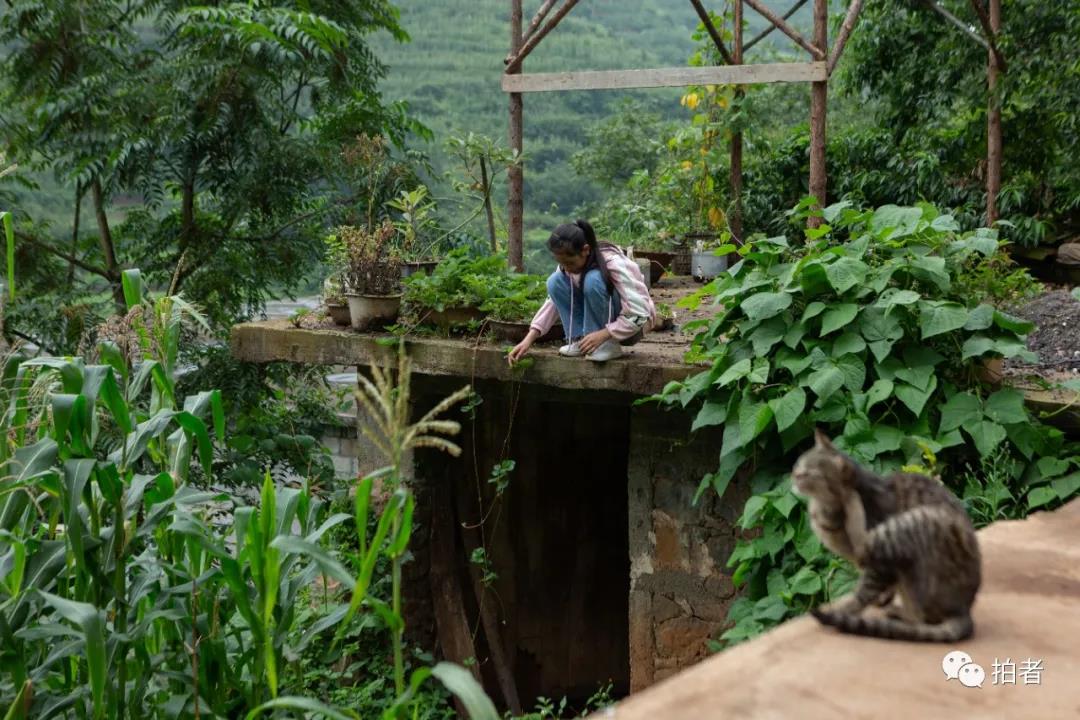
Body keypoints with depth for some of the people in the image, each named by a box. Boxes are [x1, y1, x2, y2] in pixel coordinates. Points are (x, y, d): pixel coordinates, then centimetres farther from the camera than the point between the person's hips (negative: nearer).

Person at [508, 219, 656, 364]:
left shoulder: (614, 265, -28)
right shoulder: (569, 262, -10)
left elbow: (639, 314, -30)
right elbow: (553, 301, -6)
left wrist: (603, 335, -37)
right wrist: (528, 340, -16)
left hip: (630, 326, -6)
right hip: (599, 319, 6)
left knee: (593, 280, -32)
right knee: (555, 282, -14)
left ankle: (607, 345, -21)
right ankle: (581, 341, -11)